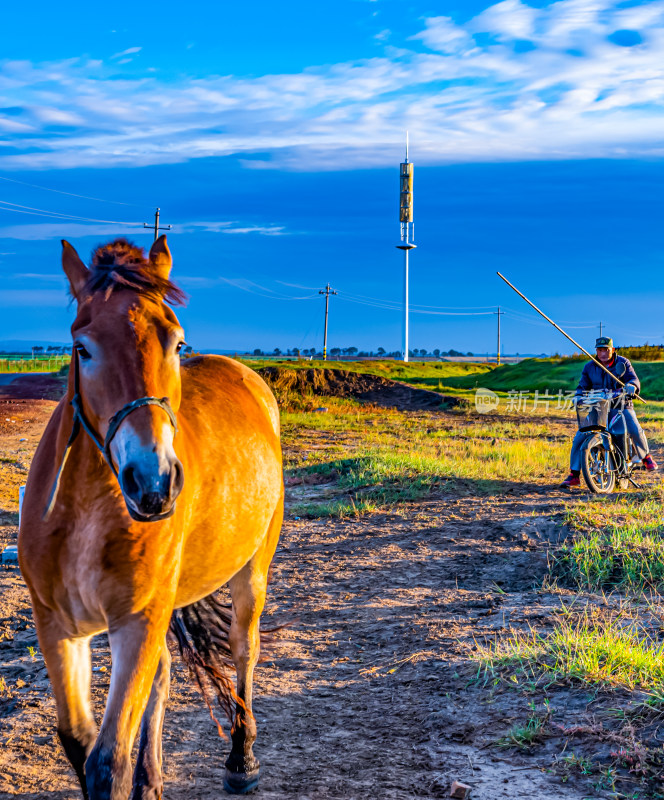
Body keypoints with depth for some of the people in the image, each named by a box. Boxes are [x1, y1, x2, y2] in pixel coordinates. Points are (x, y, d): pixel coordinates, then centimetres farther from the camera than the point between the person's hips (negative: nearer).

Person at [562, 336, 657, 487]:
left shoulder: (623, 363, 1)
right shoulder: (589, 367, 6)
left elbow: (633, 379, -8)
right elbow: (583, 385, 5)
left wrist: (631, 385, -32)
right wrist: (578, 397, -17)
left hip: (621, 406, -1)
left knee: (635, 430, -24)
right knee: (579, 438, -15)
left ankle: (646, 457, 9)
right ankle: (574, 475, -7)